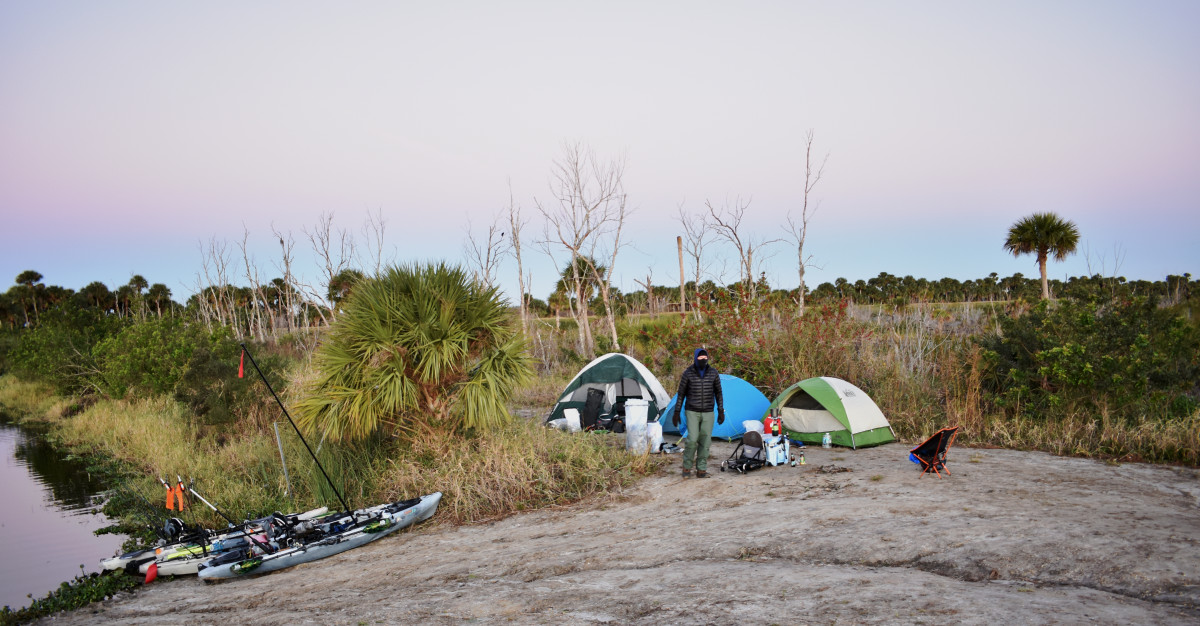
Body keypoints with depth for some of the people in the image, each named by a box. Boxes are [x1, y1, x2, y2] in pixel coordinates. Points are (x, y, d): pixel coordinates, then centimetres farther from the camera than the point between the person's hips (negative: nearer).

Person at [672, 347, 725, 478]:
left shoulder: (713, 373, 1)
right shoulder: (688, 373, -6)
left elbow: (718, 393, 10)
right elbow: (681, 394, 0)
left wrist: (721, 411, 7)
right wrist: (676, 413, 0)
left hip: (708, 413, 3)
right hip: (692, 412, -3)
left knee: (705, 441, 1)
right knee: (692, 439, -14)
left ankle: (701, 470, 10)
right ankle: (687, 467, 5)